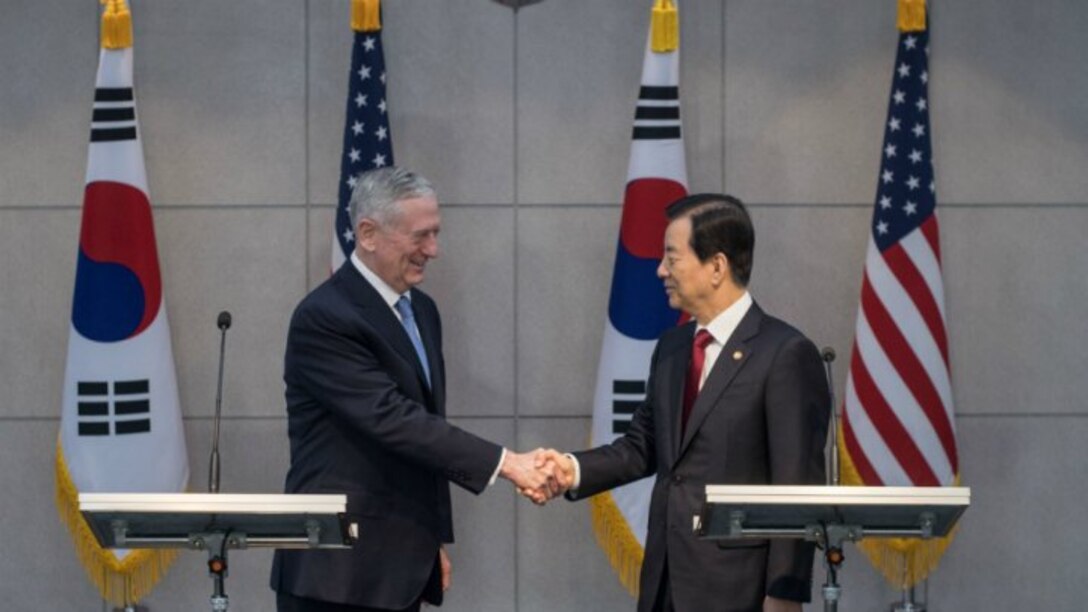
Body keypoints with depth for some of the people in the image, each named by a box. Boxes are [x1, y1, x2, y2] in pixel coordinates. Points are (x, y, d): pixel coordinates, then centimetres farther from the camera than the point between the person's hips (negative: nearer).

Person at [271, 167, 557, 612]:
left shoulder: (421, 310, 14)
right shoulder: (324, 318, -14)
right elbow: (391, 420, -22)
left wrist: (436, 539, 19)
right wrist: (504, 463, -24)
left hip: (399, 567, 8)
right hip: (336, 571, -8)